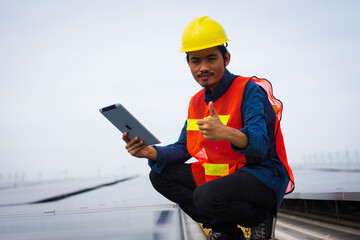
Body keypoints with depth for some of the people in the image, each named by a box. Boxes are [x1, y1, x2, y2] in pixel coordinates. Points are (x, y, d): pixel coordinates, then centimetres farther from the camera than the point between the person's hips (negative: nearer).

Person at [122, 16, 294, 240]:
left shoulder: (250, 90, -14)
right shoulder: (198, 102, 10)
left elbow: (260, 145, -27)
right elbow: (183, 148, 9)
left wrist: (227, 133, -49)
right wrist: (151, 152, -13)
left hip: (264, 175, -9)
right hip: (224, 174, 9)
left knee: (207, 196, -35)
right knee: (160, 175, 1)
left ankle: (261, 217, -4)